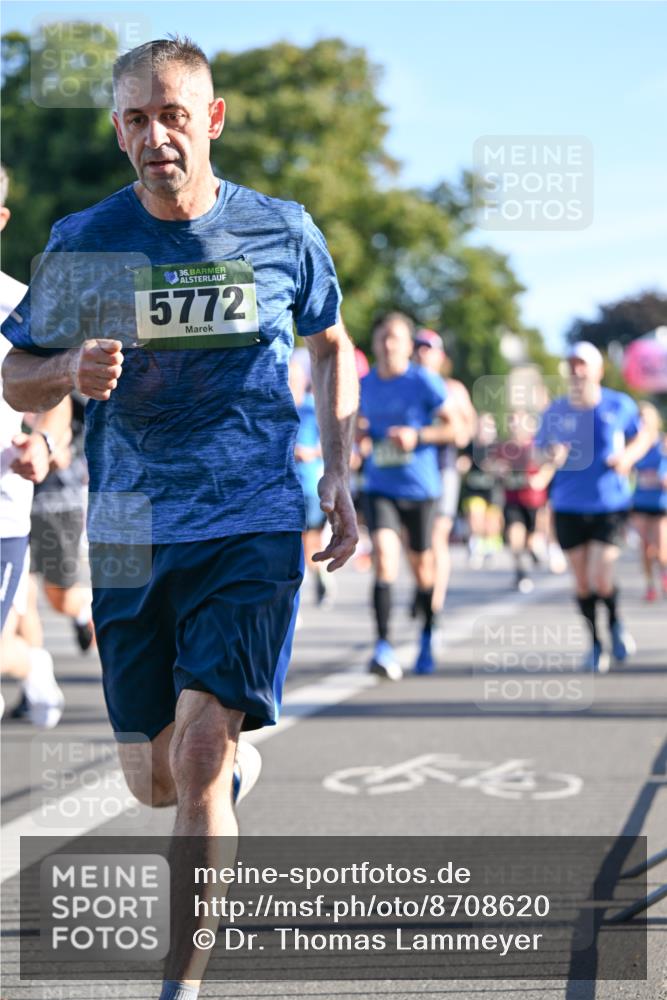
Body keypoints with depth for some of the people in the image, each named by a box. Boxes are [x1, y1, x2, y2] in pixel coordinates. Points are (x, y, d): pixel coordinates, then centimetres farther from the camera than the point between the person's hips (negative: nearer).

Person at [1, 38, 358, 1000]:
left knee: (200, 753, -16)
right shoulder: (82, 244, -1)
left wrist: (339, 472, 7)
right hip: (130, 538, 2)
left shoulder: (283, 233, 0)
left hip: (255, 529, -2)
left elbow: (332, 346, 18)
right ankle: (243, 760, 47)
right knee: (154, 781, 10)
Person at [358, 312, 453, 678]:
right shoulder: (364, 386, 6)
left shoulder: (425, 382, -7)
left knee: (422, 566, 9)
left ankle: (427, 636, 35)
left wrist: (418, 436, -18)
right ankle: (384, 646, -23)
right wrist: (360, 434, -3)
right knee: (384, 555, -19)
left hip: (420, 487, -2)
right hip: (379, 487, 2)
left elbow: (455, 426, -5)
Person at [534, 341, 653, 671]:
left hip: (610, 504, -2)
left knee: (601, 580, -10)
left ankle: (616, 623, 22)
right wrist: (552, 457, -16)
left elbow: (642, 436, 12)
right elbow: (541, 451, 8)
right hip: (568, 507, 2)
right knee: (582, 582, 5)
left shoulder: (619, 405, -3)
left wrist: (628, 457, -8)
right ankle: (595, 645, 23)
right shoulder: (555, 411, 0)